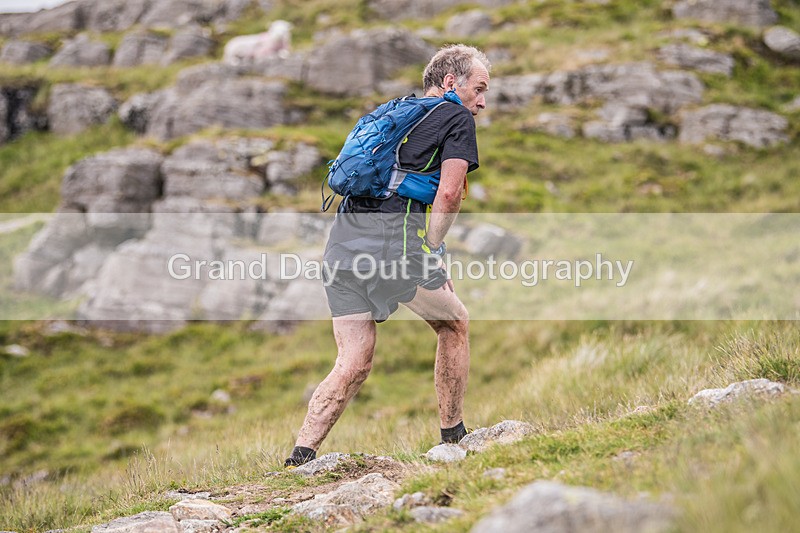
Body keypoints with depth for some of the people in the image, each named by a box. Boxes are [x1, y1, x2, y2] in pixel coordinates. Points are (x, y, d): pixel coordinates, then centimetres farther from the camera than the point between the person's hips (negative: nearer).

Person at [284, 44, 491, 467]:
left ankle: (300, 457, -4)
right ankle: (453, 437, 24)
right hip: (393, 236, -6)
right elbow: (449, 194, -8)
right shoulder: (457, 118, 7)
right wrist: (431, 250, 0)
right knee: (454, 324, 17)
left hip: (342, 239, 6)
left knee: (353, 364, 7)